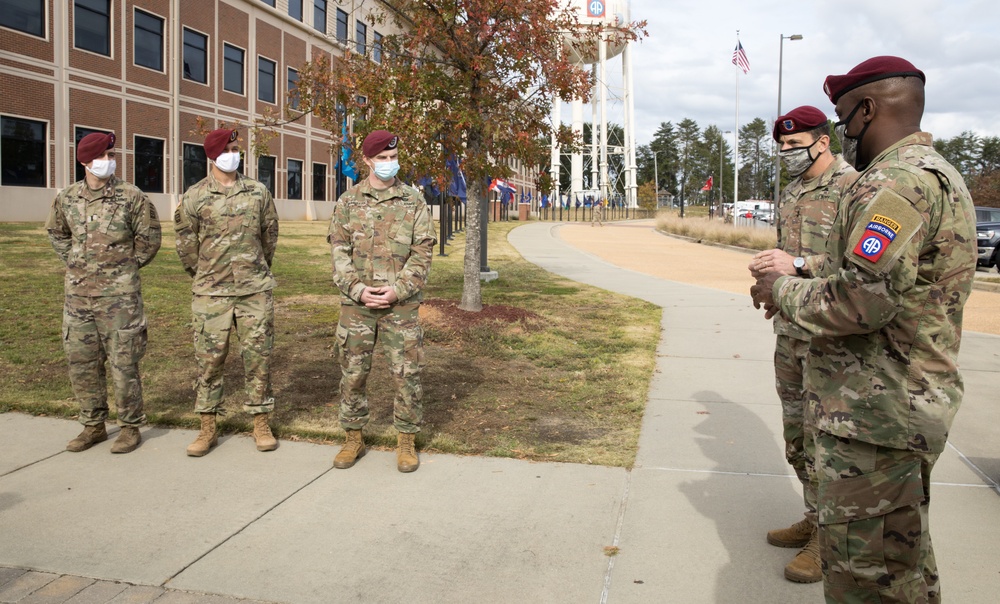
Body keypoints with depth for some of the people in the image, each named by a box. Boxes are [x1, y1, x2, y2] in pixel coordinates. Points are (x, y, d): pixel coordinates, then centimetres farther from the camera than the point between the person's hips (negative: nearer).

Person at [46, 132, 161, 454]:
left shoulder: (131, 197, -6)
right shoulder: (66, 198, 5)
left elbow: (149, 238, 1)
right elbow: (56, 233, 22)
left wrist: (125, 268, 5)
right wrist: (75, 263, 14)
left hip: (119, 294, -5)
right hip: (77, 292, 5)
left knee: (123, 362, -1)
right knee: (81, 361, 11)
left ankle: (130, 427, 13)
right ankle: (93, 425, 25)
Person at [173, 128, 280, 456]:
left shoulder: (258, 192, 4)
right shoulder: (194, 197, -1)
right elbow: (185, 244, 7)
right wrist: (205, 275, 13)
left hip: (255, 290, 1)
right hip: (211, 293, -1)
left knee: (258, 355, 4)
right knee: (209, 357, 5)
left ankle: (261, 423, 16)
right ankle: (208, 428, 17)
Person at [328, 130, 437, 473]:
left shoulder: (414, 201, 4)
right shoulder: (348, 201, 6)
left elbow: (423, 252, -1)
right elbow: (339, 250, 2)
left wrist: (398, 290, -12)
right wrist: (357, 289, -11)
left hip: (401, 303, -1)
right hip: (356, 303, 1)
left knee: (407, 374, 2)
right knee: (352, 373, 8)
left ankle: (406, 442, 17)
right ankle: (353, 440, 23)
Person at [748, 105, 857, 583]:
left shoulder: (853, 187, -12)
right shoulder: (791, 192, 15)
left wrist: (798, 266, -27)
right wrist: (768, 265, 4)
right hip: (790, 327, 9)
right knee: (797, 432, 15)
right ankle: (814, 519, 31)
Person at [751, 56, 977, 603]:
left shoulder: (896, 180, -19)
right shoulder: (935, 173, 16)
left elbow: (864, 299, -28)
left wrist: (783, 292, -12)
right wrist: (798, 285, 12)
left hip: (876, 414, -11)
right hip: (916, 400, 11)